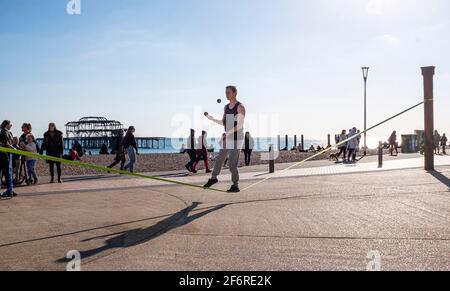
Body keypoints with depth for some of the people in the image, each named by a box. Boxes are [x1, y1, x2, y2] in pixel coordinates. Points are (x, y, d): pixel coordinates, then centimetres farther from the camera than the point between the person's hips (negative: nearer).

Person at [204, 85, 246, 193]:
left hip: (237, 139, -7)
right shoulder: (226, 107, 10)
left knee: (232, 164, -10)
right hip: (227, 138, 7)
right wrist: (212, 119, 2)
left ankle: (235, 186, 3)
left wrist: (227, 133, -31)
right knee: (219, 159, 15)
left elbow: (240, 125, -22)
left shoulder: (240, 107, -14)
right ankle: (213, 178, 34)